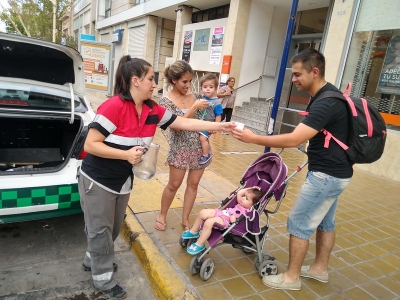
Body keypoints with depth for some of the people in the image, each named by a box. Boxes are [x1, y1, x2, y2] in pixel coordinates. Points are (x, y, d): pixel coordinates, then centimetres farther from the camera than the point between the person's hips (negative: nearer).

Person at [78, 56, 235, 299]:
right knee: (101, 230, 9)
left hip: (123, 181, 7)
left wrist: (220, 126, -1)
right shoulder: (114, 106, -24)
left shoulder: (153, 110, -3)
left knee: (114, 228, 21)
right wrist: (126, 154, -29)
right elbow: (90, 145, -22)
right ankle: (104, 279, 30)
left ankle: (93, 259, 47)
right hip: (97, 180, -7)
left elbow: (185, 123, 0)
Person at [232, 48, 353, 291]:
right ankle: (320, 268, 37)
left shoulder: (326, 103, -26)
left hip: (326, 175, -10)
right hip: (336, 172, 10)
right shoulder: (327, 96, 7)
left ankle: (292, 277, 17)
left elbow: (294, 140, -35)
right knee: (325, 222, 20)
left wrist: (253, 138, -30)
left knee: (299, 223, 1)